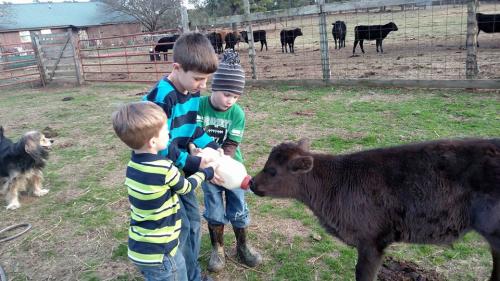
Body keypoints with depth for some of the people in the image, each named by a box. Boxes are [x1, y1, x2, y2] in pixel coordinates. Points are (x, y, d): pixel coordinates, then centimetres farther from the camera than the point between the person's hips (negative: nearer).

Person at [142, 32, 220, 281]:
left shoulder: (192, 92, -3)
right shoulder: (161, 98, -29)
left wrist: (214, 148, -5)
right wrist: (194, 163, -26)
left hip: (179, 168, 8)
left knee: (193, 218, 15)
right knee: (179, 226, -2)